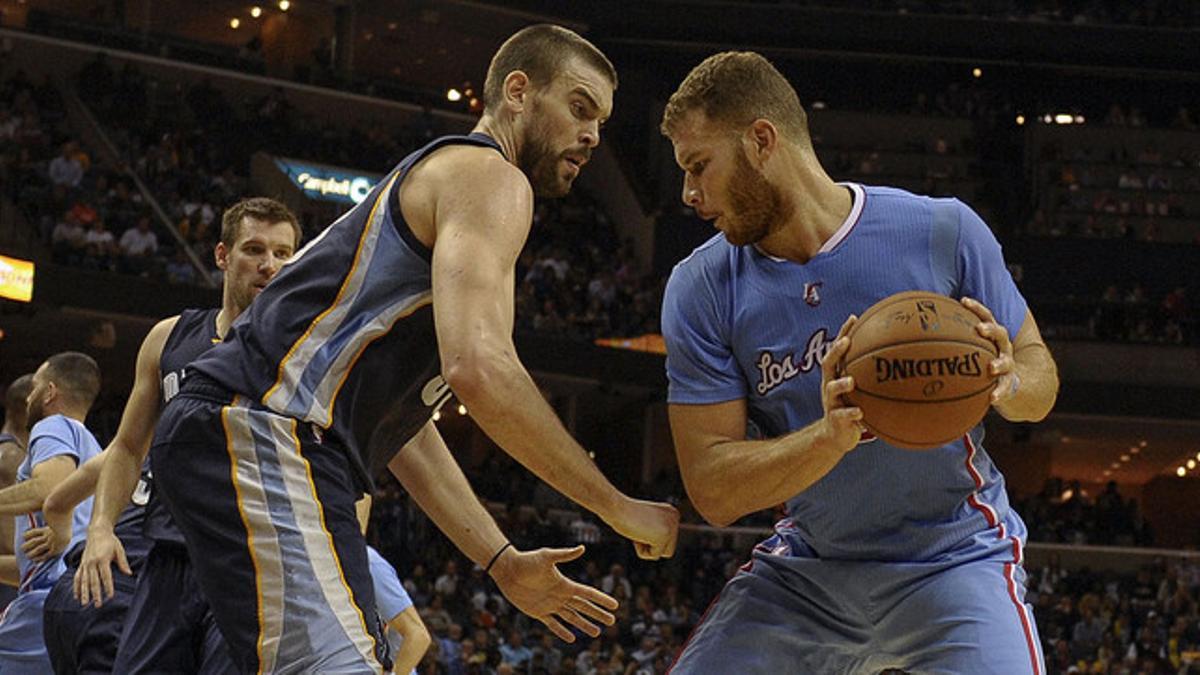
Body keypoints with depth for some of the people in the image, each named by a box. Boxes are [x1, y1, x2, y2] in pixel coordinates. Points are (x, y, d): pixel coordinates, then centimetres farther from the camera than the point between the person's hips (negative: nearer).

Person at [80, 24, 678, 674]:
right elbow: (478, 367, -19)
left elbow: (404, 425, 31)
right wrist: (620, 509, -11)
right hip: (265, 431, -11)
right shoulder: (489, 178, -1)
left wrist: (504, 563, 27)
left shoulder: (434, 182, 31)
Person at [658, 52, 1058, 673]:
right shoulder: (699, 290, -9)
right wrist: (832, 436, -31)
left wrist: (1006, 386, -25)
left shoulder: (943, 233, -13)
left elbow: (1038, 366, -1)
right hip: (807, 568, 3)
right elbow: (712, 492, -14)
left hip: (954, 559, -2)